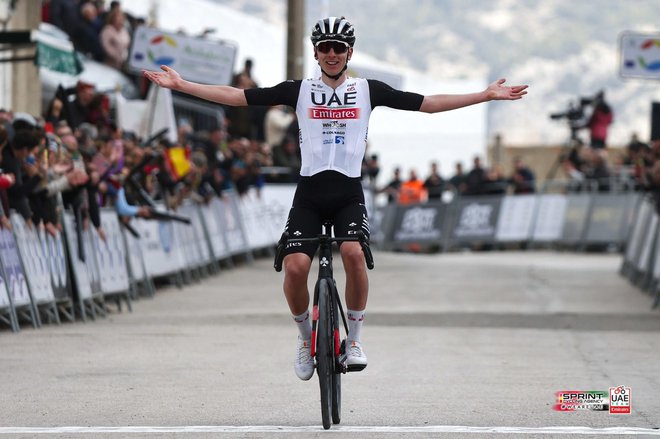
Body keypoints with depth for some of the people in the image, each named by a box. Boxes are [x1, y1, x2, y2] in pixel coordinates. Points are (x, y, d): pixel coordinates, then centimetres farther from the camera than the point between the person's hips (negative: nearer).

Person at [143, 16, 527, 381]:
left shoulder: (368, 90, 7)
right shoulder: (299, 90, 6)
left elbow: (428, 103, 6)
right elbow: (236, 96, 4)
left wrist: (486, 96, 1)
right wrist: (181, 85, -2)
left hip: (349, 193, 0)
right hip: (309, 193, 0)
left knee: (354, 252, -28)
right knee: (295, 266, -20)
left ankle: (355, 340, -9)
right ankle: (306, 337, 8)